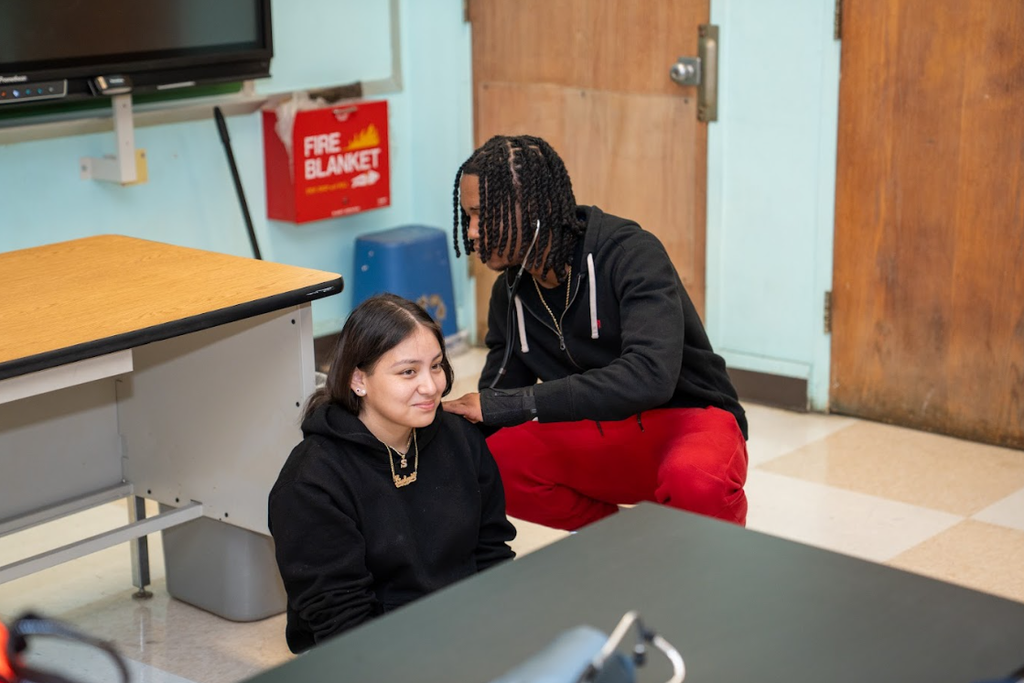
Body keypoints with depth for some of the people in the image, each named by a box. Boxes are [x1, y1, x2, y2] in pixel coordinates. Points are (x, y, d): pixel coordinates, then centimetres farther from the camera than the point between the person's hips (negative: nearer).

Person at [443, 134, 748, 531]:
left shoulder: (629, 253, -20)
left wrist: (510, 404, -35)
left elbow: (650, 376, -35)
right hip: (599, 434, 6)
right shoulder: (510, 293, 0)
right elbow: (500, 391, 7)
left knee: (696, 483, -41)